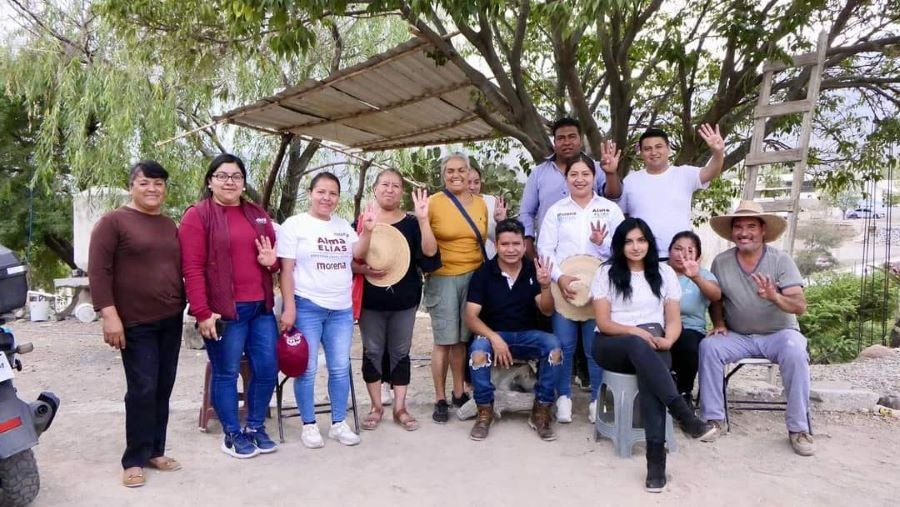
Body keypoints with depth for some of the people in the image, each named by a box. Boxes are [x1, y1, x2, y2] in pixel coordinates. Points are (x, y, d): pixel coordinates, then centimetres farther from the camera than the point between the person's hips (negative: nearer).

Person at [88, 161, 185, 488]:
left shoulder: (170, 226, 13)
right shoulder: (113, 221, -5)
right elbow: (98, 271, -11)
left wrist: (187, 306, 15)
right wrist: (109, 314, -18)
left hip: (171, 320, 6)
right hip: (136, 323, -6)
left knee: (163, 390, 10)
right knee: (142, 390, -4)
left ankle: (155, 451, 23)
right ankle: (134, 459, 11)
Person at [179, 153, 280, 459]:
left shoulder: (259, 215, 14)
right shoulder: (197, 216, -3)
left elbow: (272, 257, 24)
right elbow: (192, 268, -10)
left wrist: (272, 261, -1)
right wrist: (202, 312, -16)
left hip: (261, 307, 6)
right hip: (224, 310, -6)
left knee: (267, 369, 9)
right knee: (226, 373, 6)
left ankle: (255, 426, 27)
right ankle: (232, 434, 22)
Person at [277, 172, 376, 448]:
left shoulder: (343, 225, 12)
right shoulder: (294, 224, -5)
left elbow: (357, 255, 11)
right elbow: (286, 270, -8)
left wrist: (367, 230, -3)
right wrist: (289, 308, -14)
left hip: (341, 309, 5)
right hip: (306, 307, -5)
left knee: (340, 368, 9)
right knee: (307, 369, 4)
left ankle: (338, 423, 22)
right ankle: (309, 425, 18)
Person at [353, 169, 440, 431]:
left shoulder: (411, 222, 1)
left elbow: (430, 255, -13)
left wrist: (423, 219, -20)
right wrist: (363, 268, -19)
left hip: (404, 300, 1)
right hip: (370, 300, 0)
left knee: (400, 352, 9)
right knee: (372, 352, 8)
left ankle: (400, 407, 19)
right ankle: (376, 407, 21)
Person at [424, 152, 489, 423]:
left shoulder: (480, 203, 8)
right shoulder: (433, 203, -7)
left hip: (474, 277, 4)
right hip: (443, 279, -4)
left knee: (462, 339, 11)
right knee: (445, 340, 0)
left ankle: (459, 394, 24)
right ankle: (440, 400, 12)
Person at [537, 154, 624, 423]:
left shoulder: (610, 209, 7)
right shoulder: (556, 210, 7)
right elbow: (545, 248, 0)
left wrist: (602, 243, -17)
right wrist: (559, 277, -14)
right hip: (562, 285, 0)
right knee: (564, 344, 2)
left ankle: (598, 399, 16)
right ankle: (563, 396, 16)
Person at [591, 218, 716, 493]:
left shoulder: (664, 272, 11)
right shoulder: (606, 273, 4)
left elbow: (674, 320, 8)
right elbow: (603, 323, -2)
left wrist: (667, 340, -15)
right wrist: (635, 331, -20)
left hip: (652, 346, 1)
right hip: (611, 345, -1)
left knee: (648, 368, -35)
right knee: (639, 346, -38)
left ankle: (656, 457, -39)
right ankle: (685, 416, -39)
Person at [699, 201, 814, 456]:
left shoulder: (781, 259, -11)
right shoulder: (721, 262, -4)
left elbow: (800, 306, -18)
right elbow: (715, 300, 9)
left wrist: (775, 297, -37)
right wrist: (719, 324, -9)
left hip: (779, 333, -2)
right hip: (738, 336, 2)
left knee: (795, 353, -32)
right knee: (708, 346, -25)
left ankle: (799, 428, -16)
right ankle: (713, 418, -14)